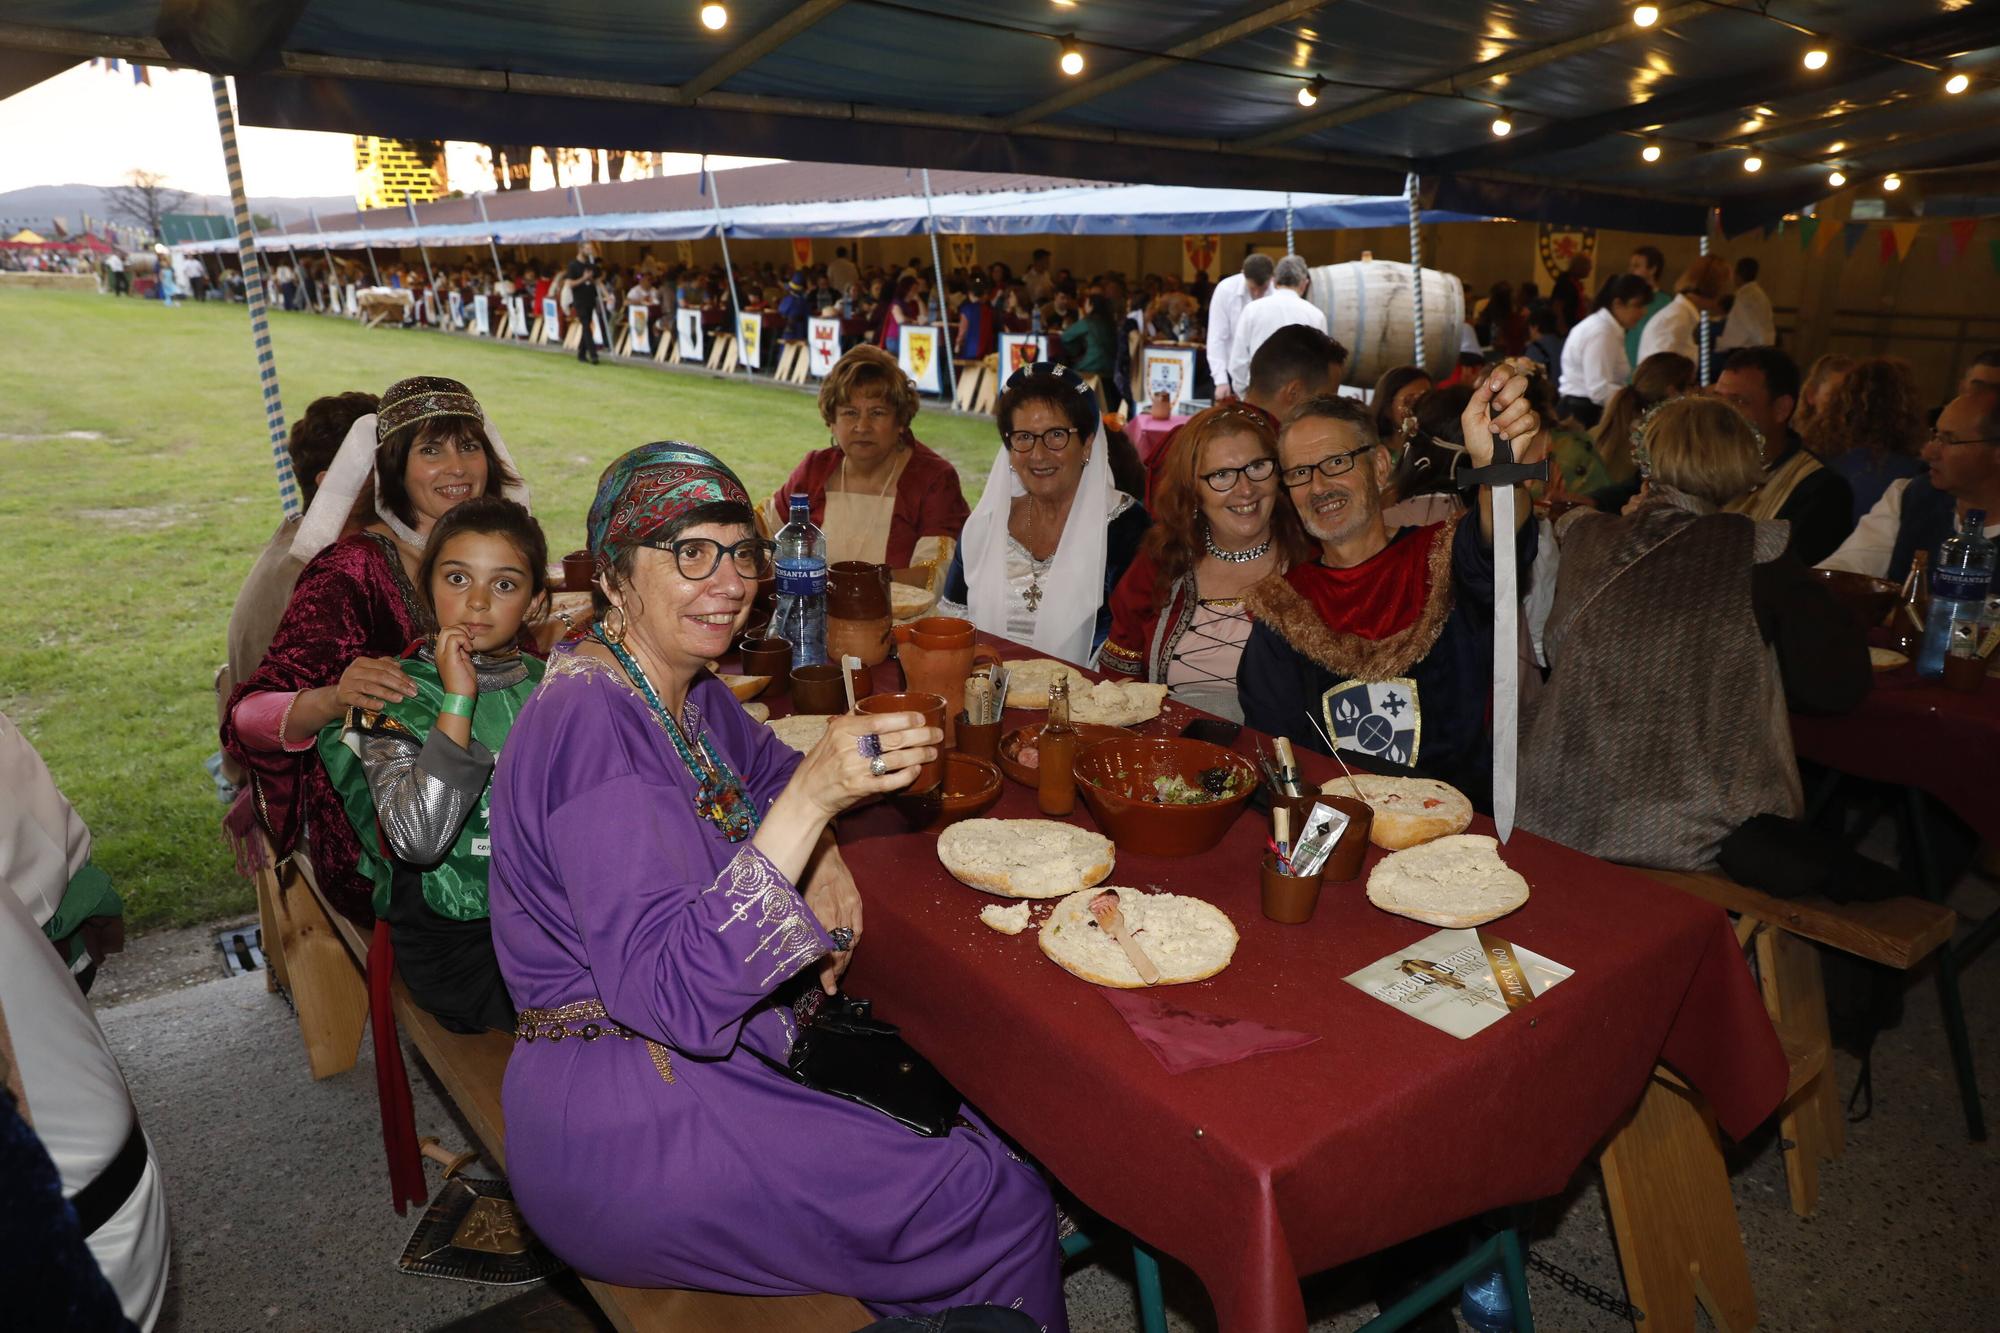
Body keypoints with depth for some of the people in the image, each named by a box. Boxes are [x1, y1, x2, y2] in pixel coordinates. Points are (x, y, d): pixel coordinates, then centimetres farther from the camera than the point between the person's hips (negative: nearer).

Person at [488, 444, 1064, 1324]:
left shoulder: (686, 690, 3)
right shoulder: (591, 728, -24)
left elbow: (772, 775, 21)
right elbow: (675, 992, -29)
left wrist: (823, 861, -1)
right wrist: (813, 799, -37)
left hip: (709, 1056, 8)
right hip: (625, 1130, -8)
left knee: (992, 1129, 9)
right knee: (1005, 1208, -8)